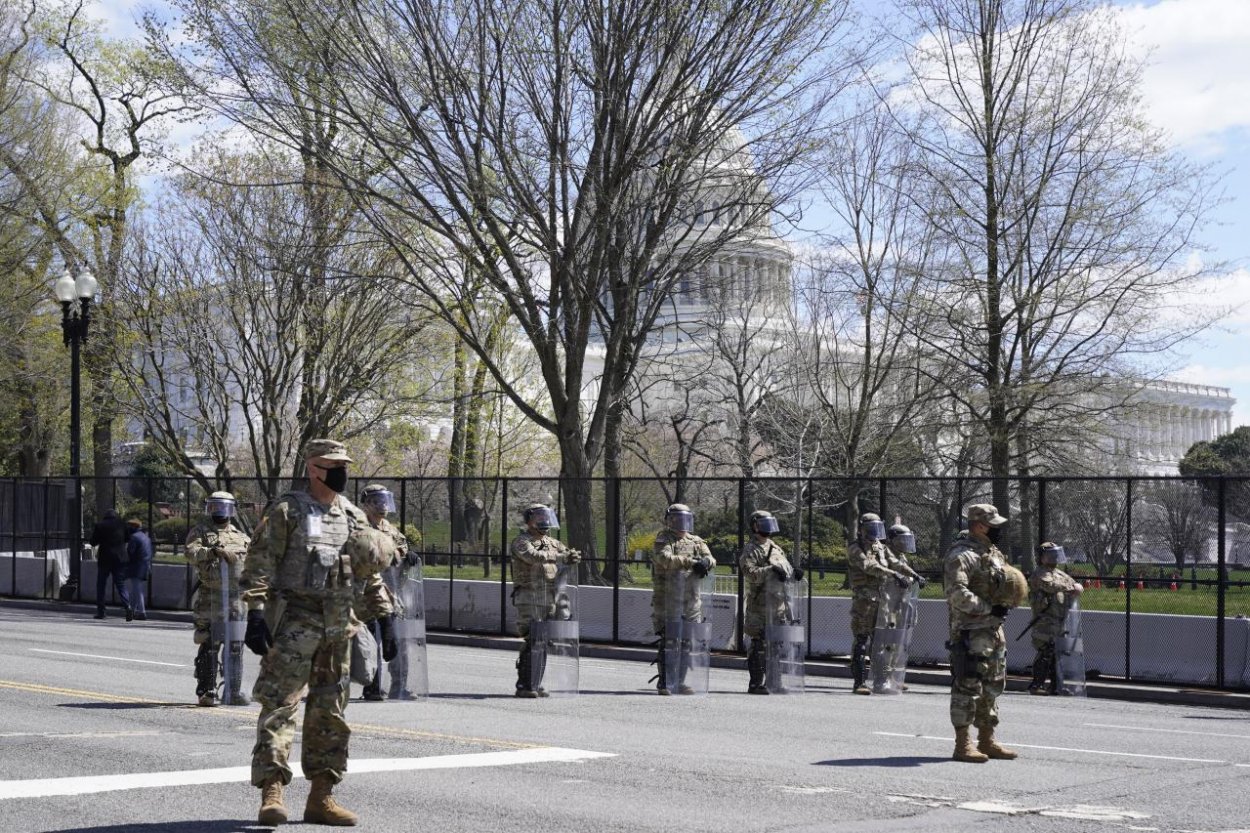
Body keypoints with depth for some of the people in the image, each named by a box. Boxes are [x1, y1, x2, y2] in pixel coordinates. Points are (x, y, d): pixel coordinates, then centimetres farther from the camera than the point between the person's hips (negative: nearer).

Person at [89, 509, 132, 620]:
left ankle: (100, 611, 12)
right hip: (120, 559, 1)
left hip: (104, 559, -1)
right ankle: (128, 606, -20)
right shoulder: (122, 524, 3)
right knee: (121, 585, 1)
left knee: (101, 585, 12)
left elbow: (93, 542, 0)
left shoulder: (99, 525, -3)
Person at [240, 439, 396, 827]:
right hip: (293, 623, -6)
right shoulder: (286, 511, -3)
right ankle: (271, 792, -12)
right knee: (279, 706, -10)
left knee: (330, 712, 8)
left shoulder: (354, 518, 14)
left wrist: (385, 619, 12)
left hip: (338, 627, 6)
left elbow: (371, 573, 18)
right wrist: (255, 614, -18)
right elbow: (259, 566, -9)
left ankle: (321, 797, 14)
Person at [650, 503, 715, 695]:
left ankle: (679, 682, 15)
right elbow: (665, 559, -21)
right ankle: (664, 683, 0)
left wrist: (706, 561, -21)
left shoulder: (696, 541, 14)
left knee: (687, 643, 7)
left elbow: (711, 560, 4)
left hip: (691, 601, 6)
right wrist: (691, 562, -31)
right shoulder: (663, 540, -2)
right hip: (668, 599, -6)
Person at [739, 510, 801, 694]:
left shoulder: (776, 549, 20)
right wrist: (771, 570, -30)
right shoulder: (750, 551, -4)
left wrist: (794, 572, -2)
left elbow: (786, 571, 20)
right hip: (760, 608, -8)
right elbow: (751, 574, -19)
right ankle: (755, 684, -3)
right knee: (760, 646, -7)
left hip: (778, 607, 8)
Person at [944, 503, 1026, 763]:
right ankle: (962, 744, -3)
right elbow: (957, 594, -24)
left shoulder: (995, 554, 16)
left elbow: (1005, 585, 28)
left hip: (994, 630, 10)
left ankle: (986, 740, 23)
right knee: (968, 686, -7)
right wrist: (990, 608, -21)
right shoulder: (961, 556, -14)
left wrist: (1007, 603, 6)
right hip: (970, 632, -10)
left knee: (992, 687, 14)